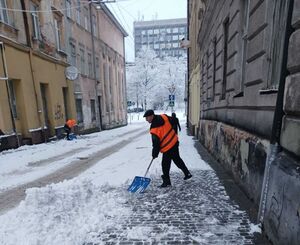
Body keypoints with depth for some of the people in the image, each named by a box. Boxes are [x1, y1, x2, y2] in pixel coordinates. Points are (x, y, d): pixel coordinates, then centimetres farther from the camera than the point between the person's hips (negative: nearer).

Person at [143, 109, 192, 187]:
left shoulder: (154, 128, -21)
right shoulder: (163, 116, -1)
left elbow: (156, 142, -18)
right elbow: (172, 122, 14)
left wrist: (154, 154, -5)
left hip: (168, 147, -8)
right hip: (175, 142, 8)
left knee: (165, 164, 6)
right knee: (177, 159, 25)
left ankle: (166, 182, 19)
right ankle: (187, 173, 36)